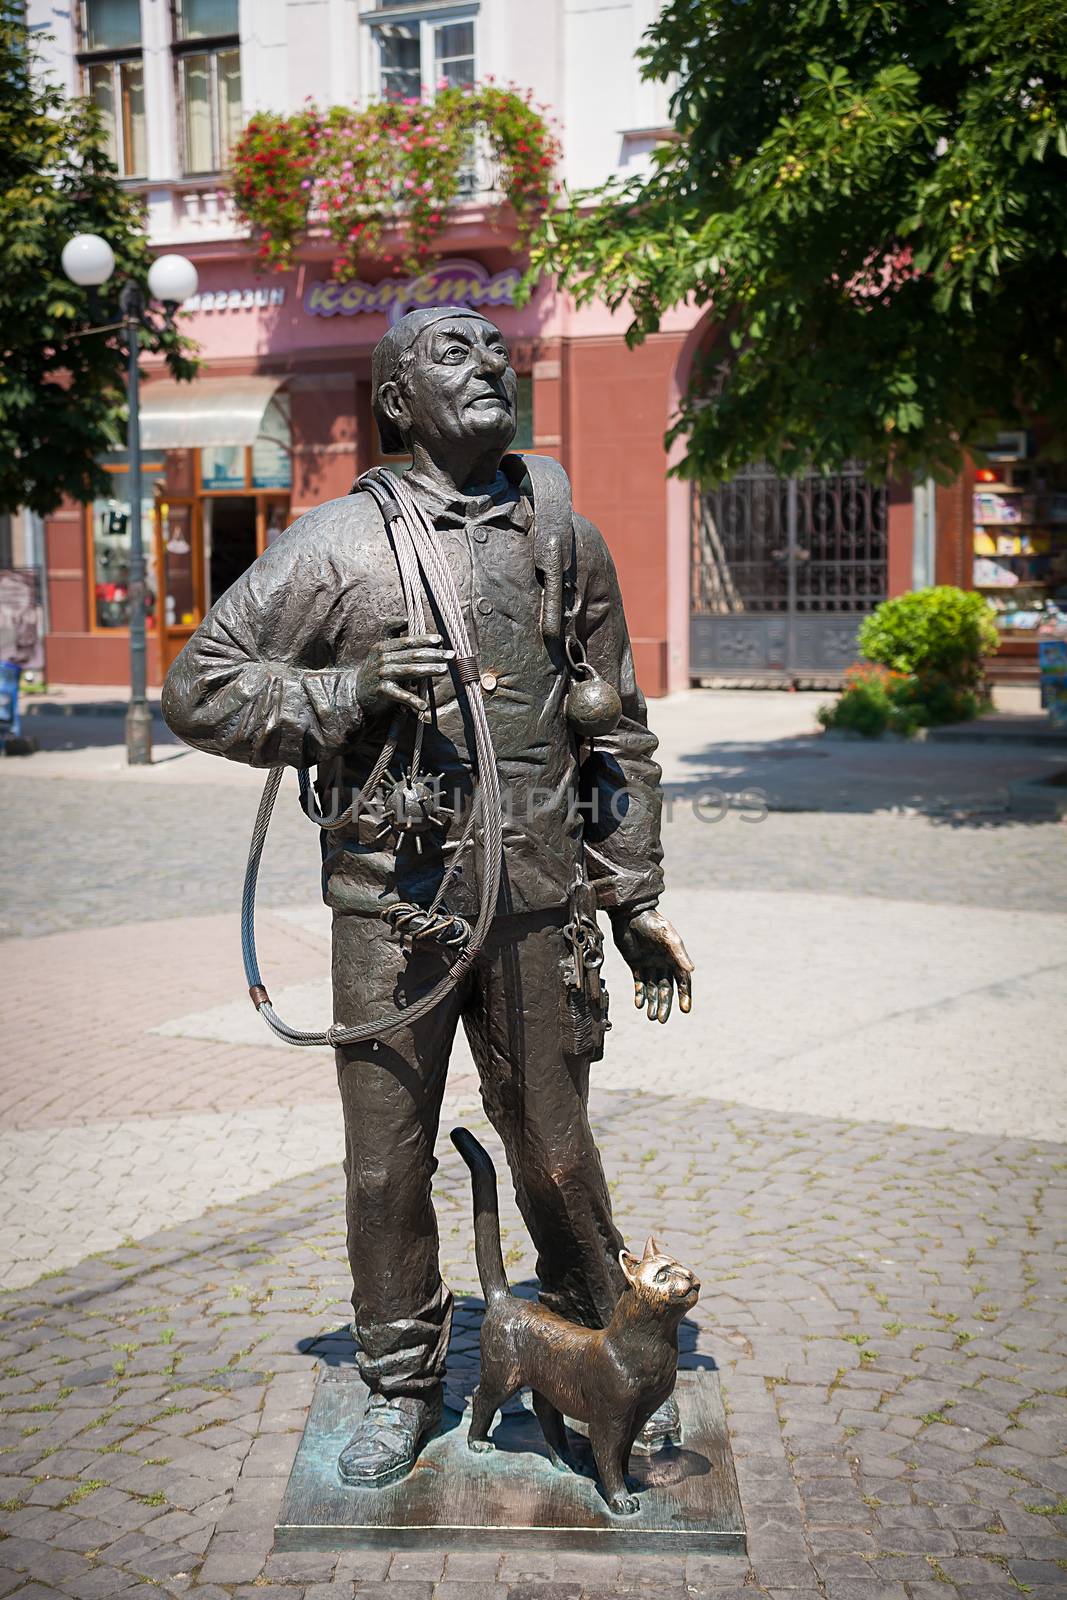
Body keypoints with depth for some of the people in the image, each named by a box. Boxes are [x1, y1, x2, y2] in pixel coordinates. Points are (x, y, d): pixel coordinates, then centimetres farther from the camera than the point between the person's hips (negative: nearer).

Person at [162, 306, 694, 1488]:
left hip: (535, 901, 2)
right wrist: (349, 694, -15)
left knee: (554, 1148, 11)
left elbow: (617, 728, 15)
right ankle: (401, 1387, 29)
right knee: (385, 1162, 8)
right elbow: (199, 687, -1)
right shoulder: (336, 545, -1)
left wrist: (634, 899, 13)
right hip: (390, 905, -1)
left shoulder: (564, 535, 9)